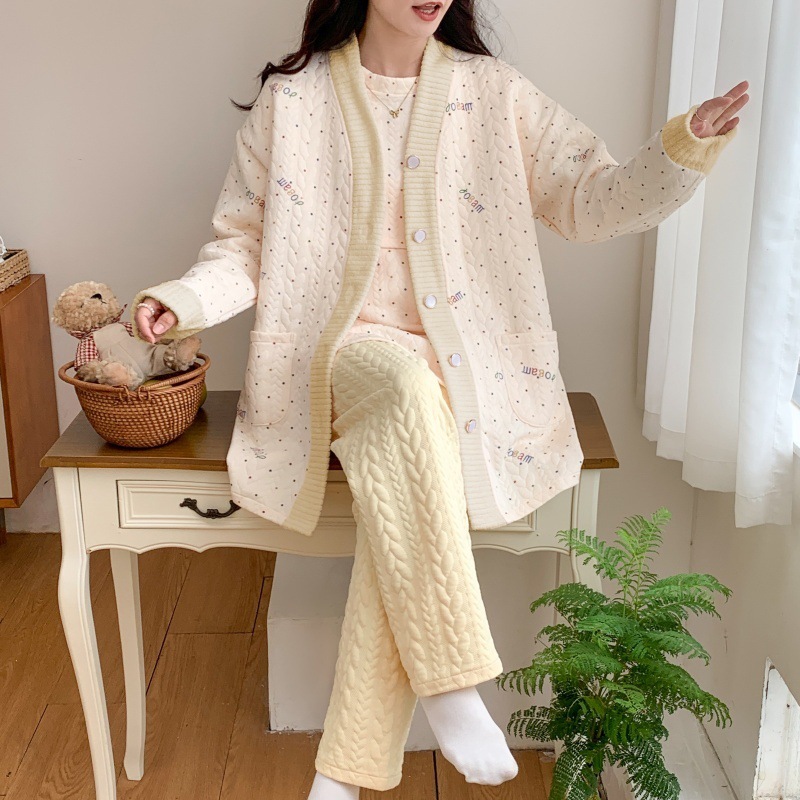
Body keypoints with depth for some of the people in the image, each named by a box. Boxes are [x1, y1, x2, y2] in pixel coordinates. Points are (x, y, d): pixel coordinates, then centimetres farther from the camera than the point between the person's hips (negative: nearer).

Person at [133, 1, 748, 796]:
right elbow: (248, 242, 8)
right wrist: (184, 299, -12)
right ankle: (450, 680, -29)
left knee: (400, 497, -31)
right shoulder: (291, 98, 4)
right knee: (407, 388, -37)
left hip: (460, 360, 1)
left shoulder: (491, 92, 6)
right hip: (345, 346, -1)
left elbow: (590, 199, 1)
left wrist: (684, 148, -17)